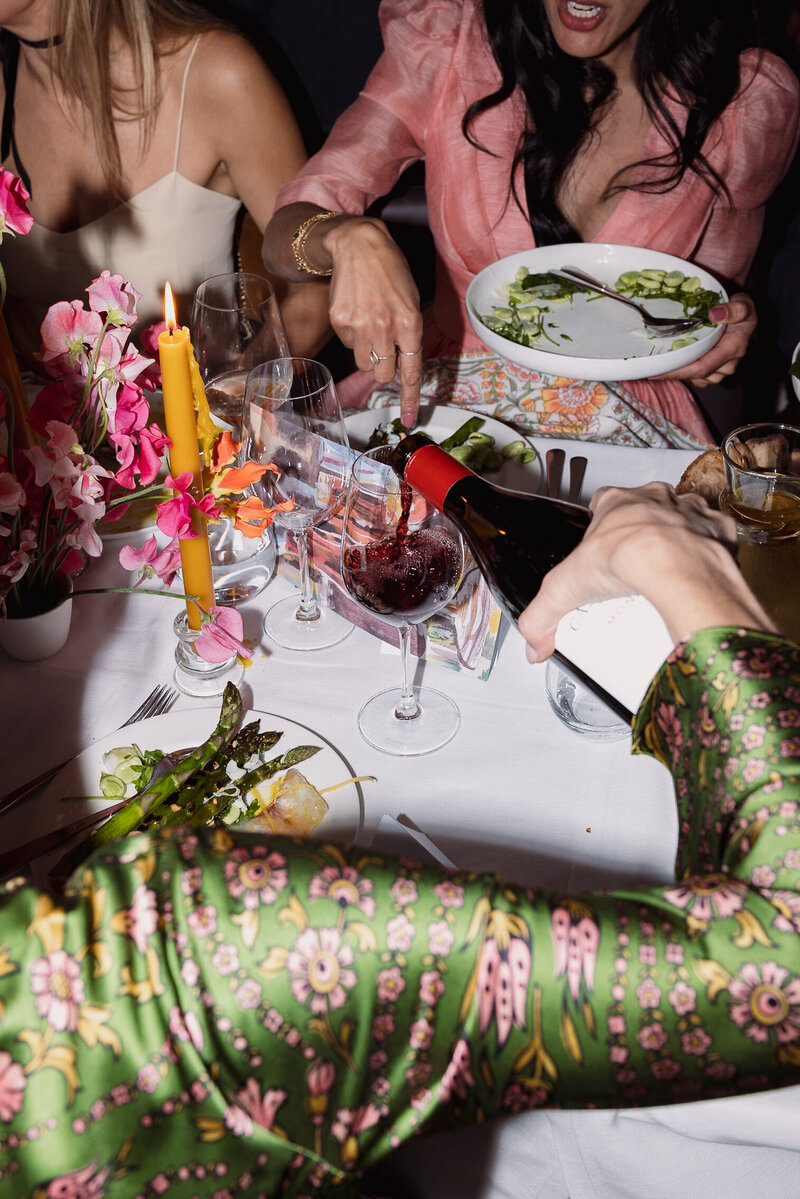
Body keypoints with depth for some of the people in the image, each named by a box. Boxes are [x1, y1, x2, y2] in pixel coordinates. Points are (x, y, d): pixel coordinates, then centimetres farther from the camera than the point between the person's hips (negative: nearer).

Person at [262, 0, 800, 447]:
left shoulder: (753, 100, -6)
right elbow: (283, 236, -9)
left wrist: (731, 324, -14)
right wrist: (350, 238, -32)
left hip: (625, 428, 1)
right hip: (448, 391, 0)